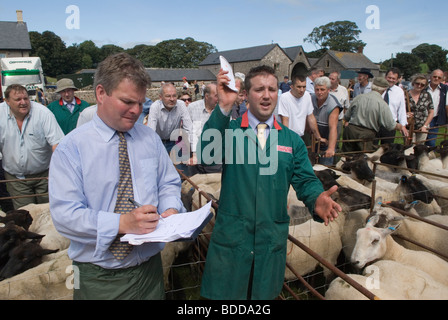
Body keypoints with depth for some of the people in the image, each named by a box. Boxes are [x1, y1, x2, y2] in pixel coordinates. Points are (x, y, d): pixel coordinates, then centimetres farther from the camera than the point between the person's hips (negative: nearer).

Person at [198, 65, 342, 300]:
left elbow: (305, 180, 2)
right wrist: (224, 107, -29)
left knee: (264, 294, 20)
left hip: (272, 241, 3)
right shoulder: (229, 129, -2)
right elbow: (207, 154, -21)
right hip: (231, 237, -2)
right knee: (223, 295, 12)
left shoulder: (292, 140, 6)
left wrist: (317, 199, -20)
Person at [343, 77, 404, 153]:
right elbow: (391, 125, -3)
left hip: (350, 130, 4)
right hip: (366, 135, -4)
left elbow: (347, 116, 13)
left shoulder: (358, 98, 6)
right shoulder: (382, 104, -6)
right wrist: (400, 127, 17)